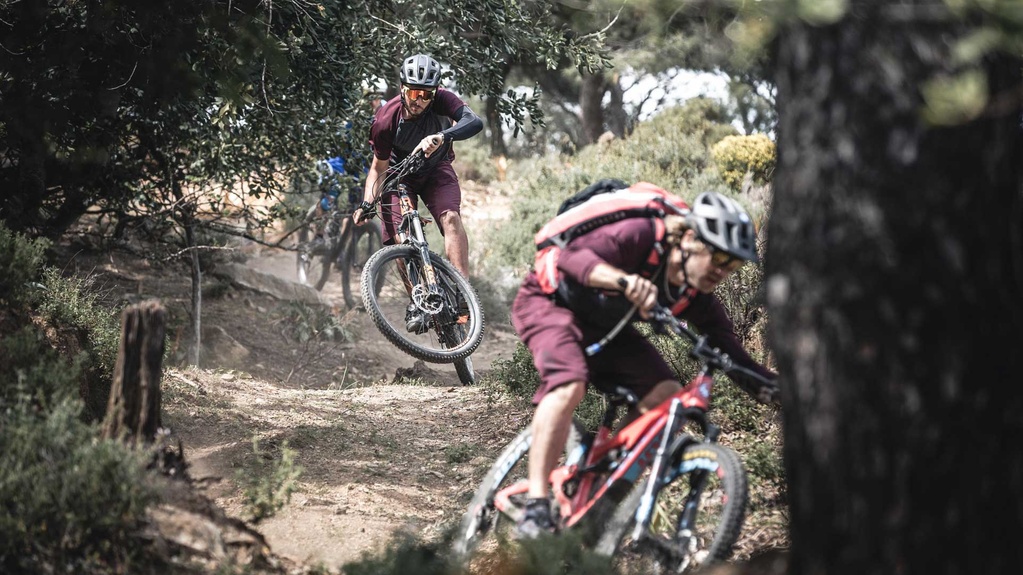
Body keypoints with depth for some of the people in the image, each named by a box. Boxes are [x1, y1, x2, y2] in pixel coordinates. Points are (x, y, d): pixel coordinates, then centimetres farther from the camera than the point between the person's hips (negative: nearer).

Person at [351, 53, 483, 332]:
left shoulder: (441, 100, -27)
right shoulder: (386, 118, -26)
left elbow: (475, 122, -45)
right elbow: (379, 167, -13)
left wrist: (442, 136, -62)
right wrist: (366, 204, -26)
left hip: (436, 170, 0)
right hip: (401, 175, 0)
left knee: (451, 217, -26)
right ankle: (417, 302, -2)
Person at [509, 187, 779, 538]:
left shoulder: (697, 299, -12)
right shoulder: (640, 236, -31)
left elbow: (736, 359, -10)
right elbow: (572, 256, -43)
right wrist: (624, 280, -61)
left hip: (603, 327, 7)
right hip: (549, 302, -7)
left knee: (665, 394, -14)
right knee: (570, 384, -34)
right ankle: (536, 506, -30)